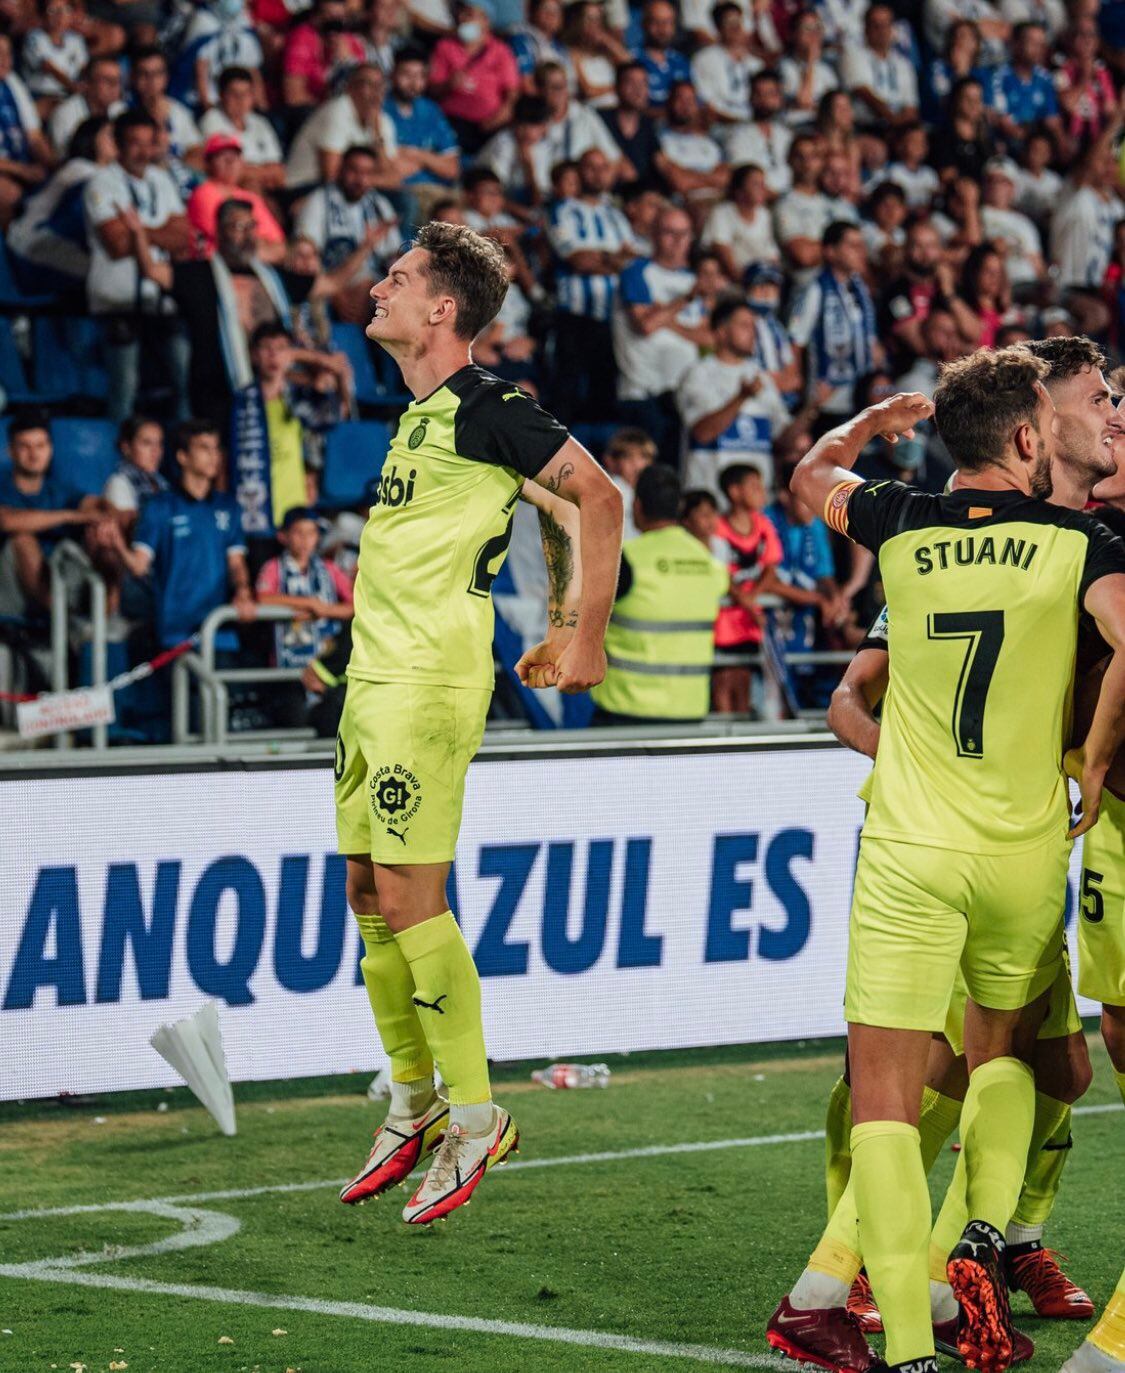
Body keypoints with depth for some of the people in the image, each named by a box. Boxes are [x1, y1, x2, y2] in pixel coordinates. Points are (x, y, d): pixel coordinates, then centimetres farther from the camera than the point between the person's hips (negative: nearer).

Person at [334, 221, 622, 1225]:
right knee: (369, 891, 11)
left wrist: (586, 636, -14)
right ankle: (414, 1102, 22)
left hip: (429, 682, -9)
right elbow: (560, 511, 24)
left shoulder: (483, 406, -12)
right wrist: (561, 628, 20)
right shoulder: (420, 415, 16)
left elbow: (596, 498, -12)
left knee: (410, 897, -10)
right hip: (373, 678, 9)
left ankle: (475, 1115, -1)